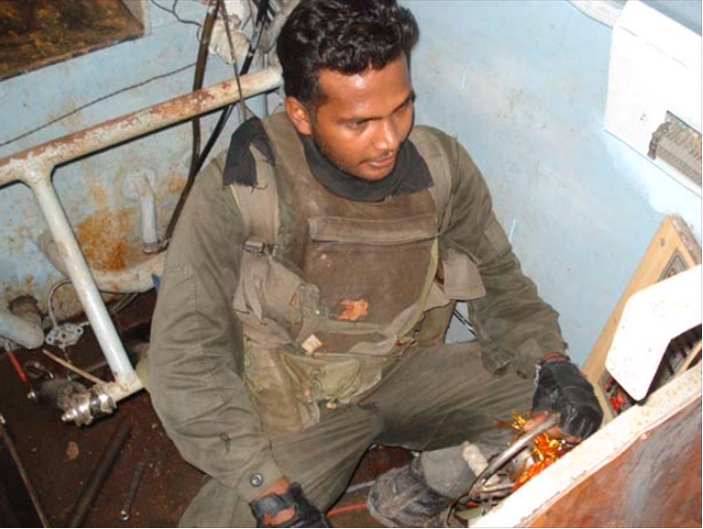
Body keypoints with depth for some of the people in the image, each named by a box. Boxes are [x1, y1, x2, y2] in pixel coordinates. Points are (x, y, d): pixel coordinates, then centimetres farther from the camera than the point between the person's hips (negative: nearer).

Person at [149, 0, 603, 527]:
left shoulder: (441, 167, -12)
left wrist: (552, 361, -18)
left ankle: (424, 485, 8)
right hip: (295, 413, -3)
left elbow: (498, 279, 2)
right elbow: (185, 359, -21)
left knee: (565, 410, -13)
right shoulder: (239, 188, -24)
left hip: (406, 377, 3)